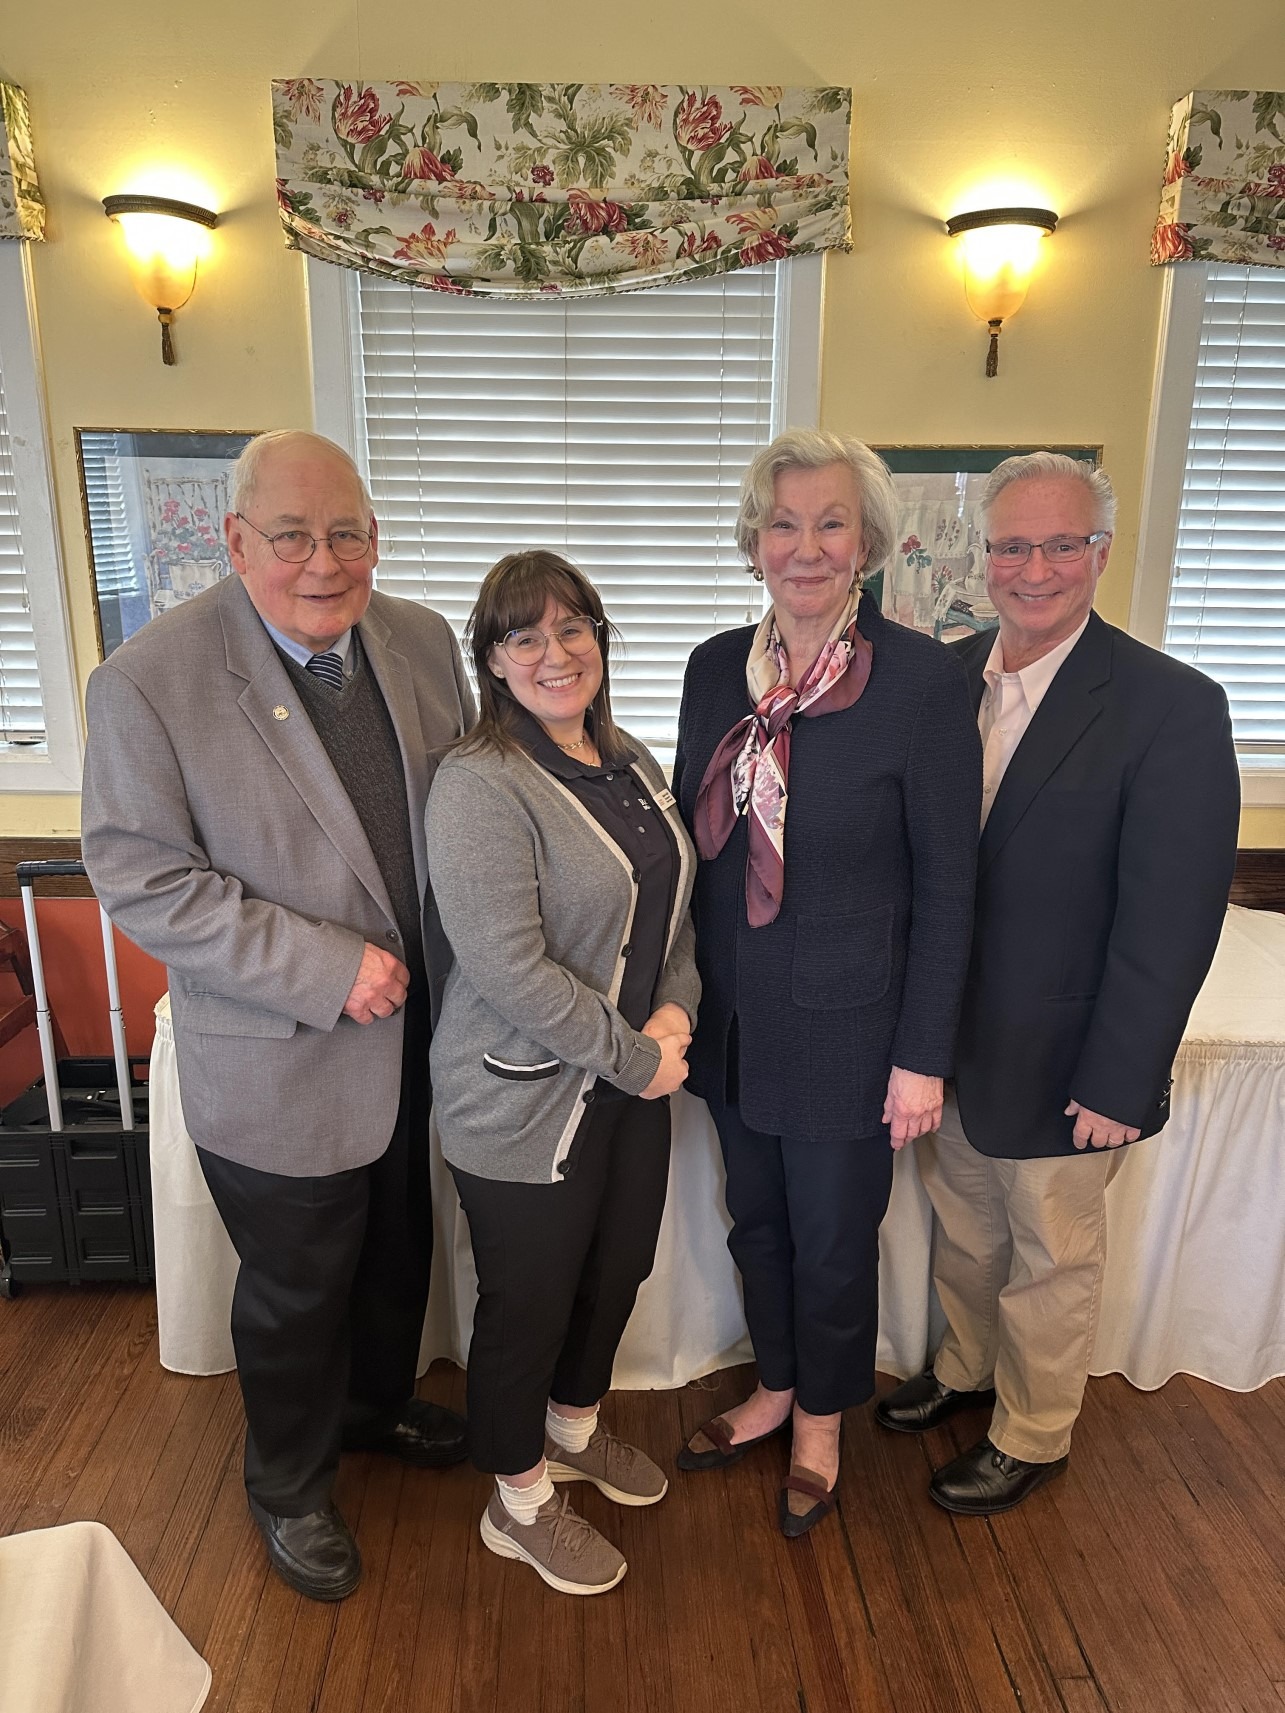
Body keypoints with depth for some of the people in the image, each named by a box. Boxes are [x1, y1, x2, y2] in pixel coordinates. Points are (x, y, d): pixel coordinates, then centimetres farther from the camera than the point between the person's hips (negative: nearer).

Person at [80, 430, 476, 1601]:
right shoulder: (149, 681, -19)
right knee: (297, 1289, 17)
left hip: (422, 1042, 5)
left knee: (400, 1248, 26)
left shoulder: (423, 640, -3)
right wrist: (330, 972, -23)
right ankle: (291, 1490, 47)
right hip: (281, 1067, -5)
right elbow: (145, 883, -19)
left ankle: (378, 1402, 57)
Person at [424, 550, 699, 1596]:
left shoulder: (631, 764, 5)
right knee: (529, 1301, 12)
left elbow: (674, 904, 11)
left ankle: (575, 1430, 51)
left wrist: (676, 1009, -5)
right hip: (527, 1100, -7)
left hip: (635, 1078, 8)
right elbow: (508, 969, -25)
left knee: (616, 1270, 23)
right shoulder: (480, 785, -20)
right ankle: (521, 1502, 39)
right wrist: (636, 1058, -18)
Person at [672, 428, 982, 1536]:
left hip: (846, 1026, -4)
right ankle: (776, 1388, 50)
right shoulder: (718, 667, 1)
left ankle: (821, 1420, 44)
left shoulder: (925, 679, -14)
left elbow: (945, 886, -11)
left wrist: (923, 1056, -10)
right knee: (757, 1222, 22)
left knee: (834, 1239, 15)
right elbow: (693, 836, 8)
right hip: (735, 1017, 5)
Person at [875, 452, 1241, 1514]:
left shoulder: (1172, 707, -18)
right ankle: (968, 1370, 52)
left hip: (1060, 1063, -5)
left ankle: (1032, 1438, 42)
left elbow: (1172, 920, -17)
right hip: (946, 1041, 5)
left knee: (1050, 1261, 17)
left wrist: (1118, 1080, -16)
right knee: (963, 1233, 25)